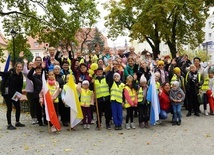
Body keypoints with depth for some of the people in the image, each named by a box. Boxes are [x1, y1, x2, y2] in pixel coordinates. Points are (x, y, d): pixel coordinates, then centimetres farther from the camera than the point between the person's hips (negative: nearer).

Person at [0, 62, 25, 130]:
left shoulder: (21, 76, 4)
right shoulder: (10, 73, -13)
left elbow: (20, 86, 8)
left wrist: (19, 94, 0)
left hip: (15, 94, 6)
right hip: (7, 93, -6)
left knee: (18, 107, 9)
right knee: (9, 108, -3)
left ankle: (17, 122, 25)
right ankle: (9, 124, 8)